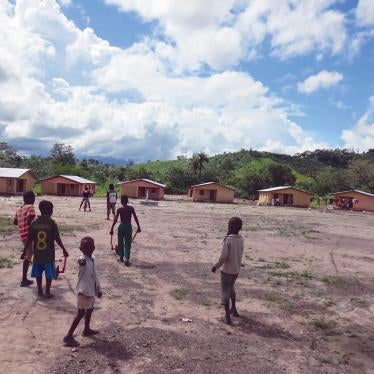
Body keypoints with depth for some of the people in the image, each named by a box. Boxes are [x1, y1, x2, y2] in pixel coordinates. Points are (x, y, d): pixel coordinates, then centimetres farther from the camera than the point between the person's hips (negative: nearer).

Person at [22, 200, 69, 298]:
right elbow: (57, 239, -11)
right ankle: (47, 292, 11)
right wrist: (64, 249, -1)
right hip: (49, 253, -3)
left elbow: (29, 240, -1)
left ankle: (40, 291, 23)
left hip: (37, 253, 3)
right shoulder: (51, 223, -12)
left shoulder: (34, 223, -2)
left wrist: (24, 251, 10)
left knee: (38, 272, 15)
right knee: (48, 273, 7)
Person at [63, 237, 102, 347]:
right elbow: (82, 262, -50)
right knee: (81, 313, -3)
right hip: (84, 291, -9)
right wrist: (82, 262, -74)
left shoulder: (93, 258, 2)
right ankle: (68, 336, 6)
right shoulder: (82, 259, -22)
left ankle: (87, 330, 41)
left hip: (91, 290, 9)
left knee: (90, 309, 22)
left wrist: (98, 289, 17)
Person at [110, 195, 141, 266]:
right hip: (129, 226, 1)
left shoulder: (119, 209, -8)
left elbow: (115, 220, -9)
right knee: (128, 243, 5)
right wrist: (138, 227, 7)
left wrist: (112, 229, -4)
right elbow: (135, 218, -1)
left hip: (122, 226, -1)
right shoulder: (131, 208, -3)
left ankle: (121, 257, 27)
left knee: (120, 242, 16)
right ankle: (127, 258, -9)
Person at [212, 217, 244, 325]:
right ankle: (233, 309, 39)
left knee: (225, 292, 7)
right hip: (236, 270, 7)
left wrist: (215, 267, -6)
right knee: (231, 288, 27)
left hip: (227, 271, -7)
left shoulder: (228, 240, -23)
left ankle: (227, 317, 12)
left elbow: (223, 257, -23)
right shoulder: (241, 239, -3)